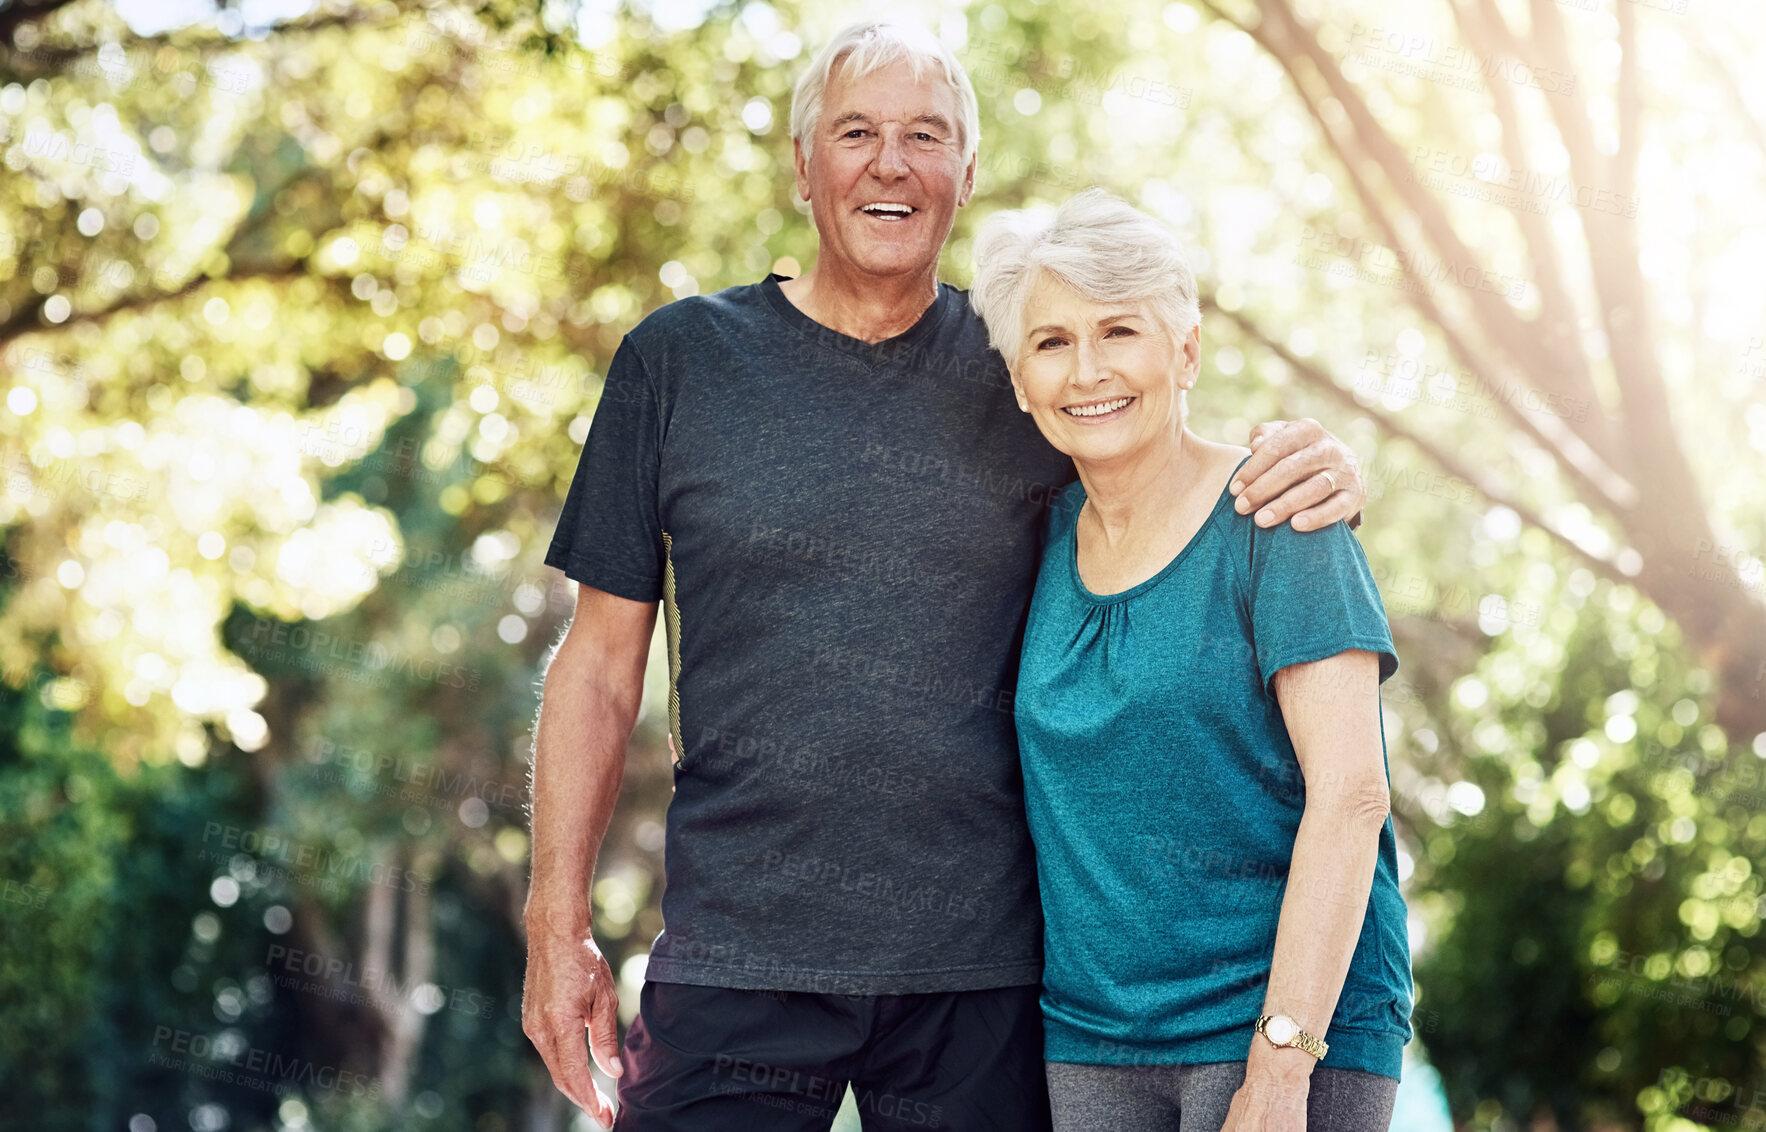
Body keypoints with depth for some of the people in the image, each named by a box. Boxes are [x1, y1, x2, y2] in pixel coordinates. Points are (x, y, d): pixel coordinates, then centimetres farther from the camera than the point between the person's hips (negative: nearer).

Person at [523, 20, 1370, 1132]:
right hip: (737, 958, -1)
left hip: (984, 966, 1)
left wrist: (1321, 469, -10)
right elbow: (601, 664, 6)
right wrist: (559, 925, 1)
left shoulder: (1022, 372, 6)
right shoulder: (679, 360, 4)